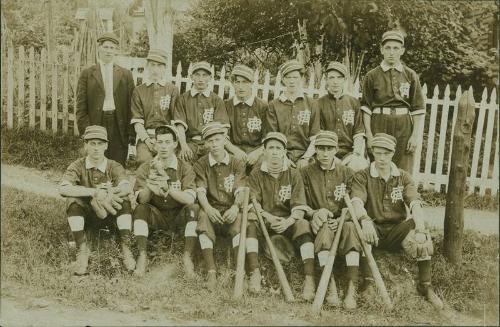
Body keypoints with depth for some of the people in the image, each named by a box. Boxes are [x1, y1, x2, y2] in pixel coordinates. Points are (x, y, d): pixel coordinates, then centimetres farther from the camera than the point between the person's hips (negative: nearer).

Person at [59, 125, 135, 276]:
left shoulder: (114, 166, -8)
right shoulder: (77, 166, -9)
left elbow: (127, 187, -30)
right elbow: (63, 189, -30)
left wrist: (110, 192, -52)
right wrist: (94, 192, -42)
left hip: (110, 216, 0)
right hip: (87, 218, 0)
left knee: (123, 199, -27)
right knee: (72, 201, -28)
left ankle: (126, 248, -23)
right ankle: (82, 250, -22)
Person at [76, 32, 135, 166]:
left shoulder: (126, 74, 11)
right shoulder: (87, 74, 8)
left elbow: (130, 105, 7)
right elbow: (81, 106, 5)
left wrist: (130, 131, -1)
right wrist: (85, 129, -5)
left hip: (119, 127, 1)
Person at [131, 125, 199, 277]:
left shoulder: (185, 168, -7)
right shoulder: (145, 168, -3)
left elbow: (190, 199, -22)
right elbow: (142, 200, -15)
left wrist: (167, 187, -38)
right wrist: (149, 184, -37)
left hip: (179, 217, -1)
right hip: (156, 217, 1)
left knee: (194, 208, -29)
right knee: (140, 209, -26)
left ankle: (187, 257, -26)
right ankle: (142, 256, -24)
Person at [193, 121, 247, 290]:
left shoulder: (237, 164, 8)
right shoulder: (201, 164, 8)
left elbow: (240, 190, -6)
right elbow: (200, 191, -6)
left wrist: (236, 207, -29)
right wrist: (208, 208, -29)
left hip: (231, 211, 0)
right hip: (212, 210, 0)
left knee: (239, 219, -34)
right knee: (202, 216, -34)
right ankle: (211, 272, -38)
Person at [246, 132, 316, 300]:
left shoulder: (293, 175, 5)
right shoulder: (256, 174, 5)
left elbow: (299, 207, -4)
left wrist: (287, 221, -26)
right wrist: (269, 217, -24)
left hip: (288, 221, 0)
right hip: (263, 220, 0)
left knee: (303, 224, -31)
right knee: (249, 220, -31)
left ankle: (309, 278, -37)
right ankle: (255, 273, -37)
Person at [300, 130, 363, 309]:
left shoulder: (347, 173, 12)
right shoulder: (306, 172, 9)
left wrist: (341, 219, -15)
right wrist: (314, 213, -14)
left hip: (342, 221, 1)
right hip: (317, 221, -1)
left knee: (351, 227, -34)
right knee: (324, 227, -36)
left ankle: (352, 289, -39)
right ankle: (330, 286, -40)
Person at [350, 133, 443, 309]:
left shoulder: (403, 177, 9)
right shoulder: (362, 176, 3)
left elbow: (415, 203, -8)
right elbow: (356, 201, -16)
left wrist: (420, 229, -28)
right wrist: (365, 221, -39)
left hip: (397, 228, 2)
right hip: (374, 228, -1)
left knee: (421, 235, -29)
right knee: (359, 230, -35)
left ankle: (425, 284, -15)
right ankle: (368, 281, -26)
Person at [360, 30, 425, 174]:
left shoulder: (411, 75, 5)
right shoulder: (372, 76, 3)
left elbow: (419, 109, 4)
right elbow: (366, 108, 2)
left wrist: (415, 135, -4)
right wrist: (369, 135, -4)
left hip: (404, 128, 1)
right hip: (379, 126, -1)